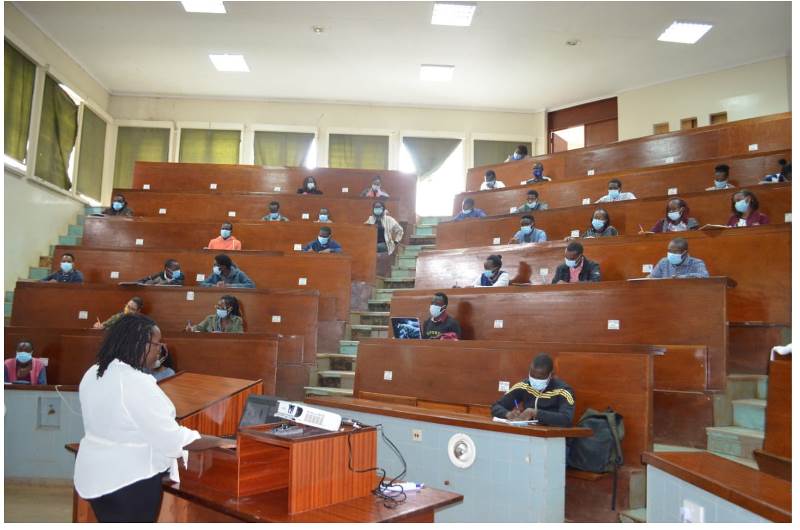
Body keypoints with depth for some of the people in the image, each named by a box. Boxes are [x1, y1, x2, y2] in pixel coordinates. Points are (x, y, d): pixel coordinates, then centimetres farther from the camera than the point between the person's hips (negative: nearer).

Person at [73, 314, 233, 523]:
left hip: (97, 475, 9)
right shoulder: (136, 383, -26)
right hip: (129, 480, -8)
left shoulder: (93, 374, 2)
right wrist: (220, 442, -13)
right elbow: (173, 438, -25)